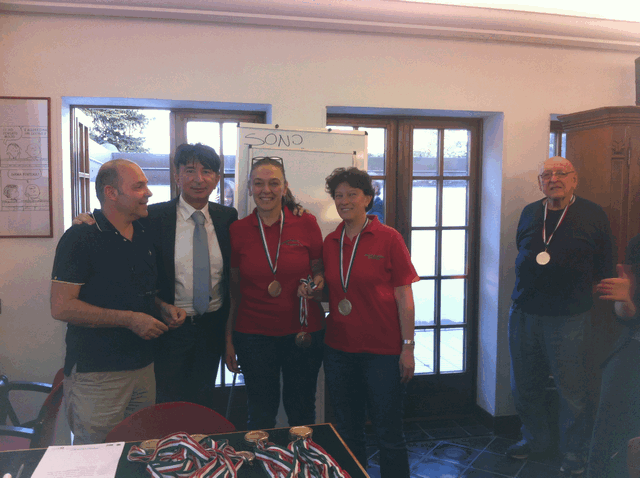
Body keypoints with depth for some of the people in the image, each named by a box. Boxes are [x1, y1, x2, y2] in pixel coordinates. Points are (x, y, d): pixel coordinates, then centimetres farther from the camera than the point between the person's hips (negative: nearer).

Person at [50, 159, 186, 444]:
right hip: (96, 375, -6)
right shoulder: (80, 238, -11)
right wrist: (130, 319, -18)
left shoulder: (144, 236, 11)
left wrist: (163, 308, 3)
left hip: (143, 365, 7)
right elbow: (61, 307, -17)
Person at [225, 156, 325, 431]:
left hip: (303, 333, 0)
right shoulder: (237, 231, 0)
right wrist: (229, 340, 3)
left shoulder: (306, 224, -1)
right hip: (254, 334, 0)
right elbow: (233, 290, 5)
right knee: (260, 416, 8)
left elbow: (319, 271, 11)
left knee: (302, 413, 11)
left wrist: (318, 281, -12)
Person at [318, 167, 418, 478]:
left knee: (388, 433, 5)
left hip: (383, 350, -4)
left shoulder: (388, 239, -5)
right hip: (339, 348, 5)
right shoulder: (329, 242, 7)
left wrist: (408, 347, -9)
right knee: (347, 432, 15)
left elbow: (404, 296, -6)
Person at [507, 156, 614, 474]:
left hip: (569, 319, -4)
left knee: (571, 390, 6)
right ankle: (535, 439, 36)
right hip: (524, 314, 4)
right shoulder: (529, 214, 7)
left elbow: (603, 272, 0)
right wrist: (525, 295, 12)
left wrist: (576, 295, -4)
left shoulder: (593, 215, -3)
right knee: (523, 385, 14)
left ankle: (573, 453, 27)